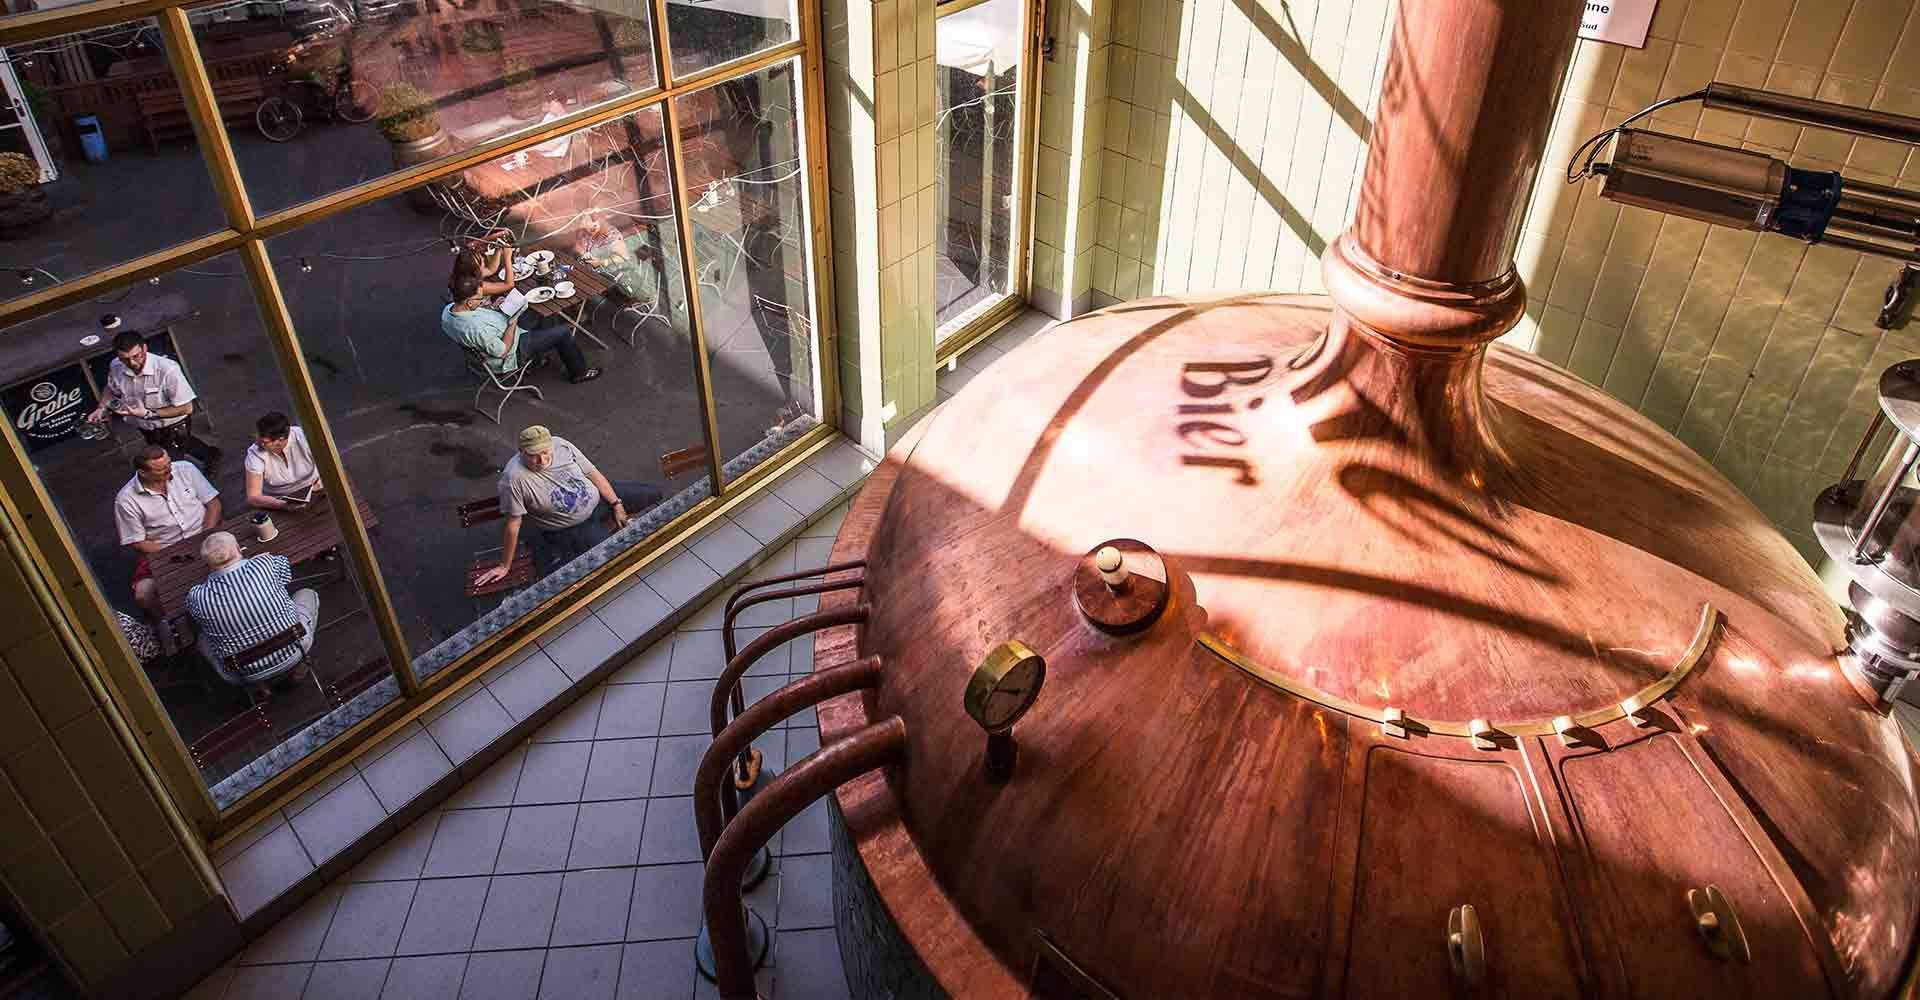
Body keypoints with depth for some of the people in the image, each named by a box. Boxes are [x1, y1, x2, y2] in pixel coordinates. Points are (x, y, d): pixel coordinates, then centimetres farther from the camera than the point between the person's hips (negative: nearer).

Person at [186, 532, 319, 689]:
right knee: (308, 595, 24)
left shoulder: (197, 598, -16)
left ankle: (258, 688, 22)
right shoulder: (265, 564, -19)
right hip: (291, 654, 0)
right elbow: (284, 564, 7)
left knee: (203, 639, 29)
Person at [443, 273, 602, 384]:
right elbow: (502, 351, -29)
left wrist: (490, 309, -6)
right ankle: (578, 372, 22)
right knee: (563, 332, 0)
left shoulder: (448, 309, -13)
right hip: (513, 354, -9)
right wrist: (512, 323, -20)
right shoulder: (476, 328, -41)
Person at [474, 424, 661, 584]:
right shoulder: (514, 478, -30)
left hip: (597, 497, 5)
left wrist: (616, 504, -3)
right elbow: (512, 524, -24)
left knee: (653, 494, 6)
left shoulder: (561, 445, -17)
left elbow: (593, 473, -5)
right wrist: (505, 566, -16)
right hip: (568, 529, -5)